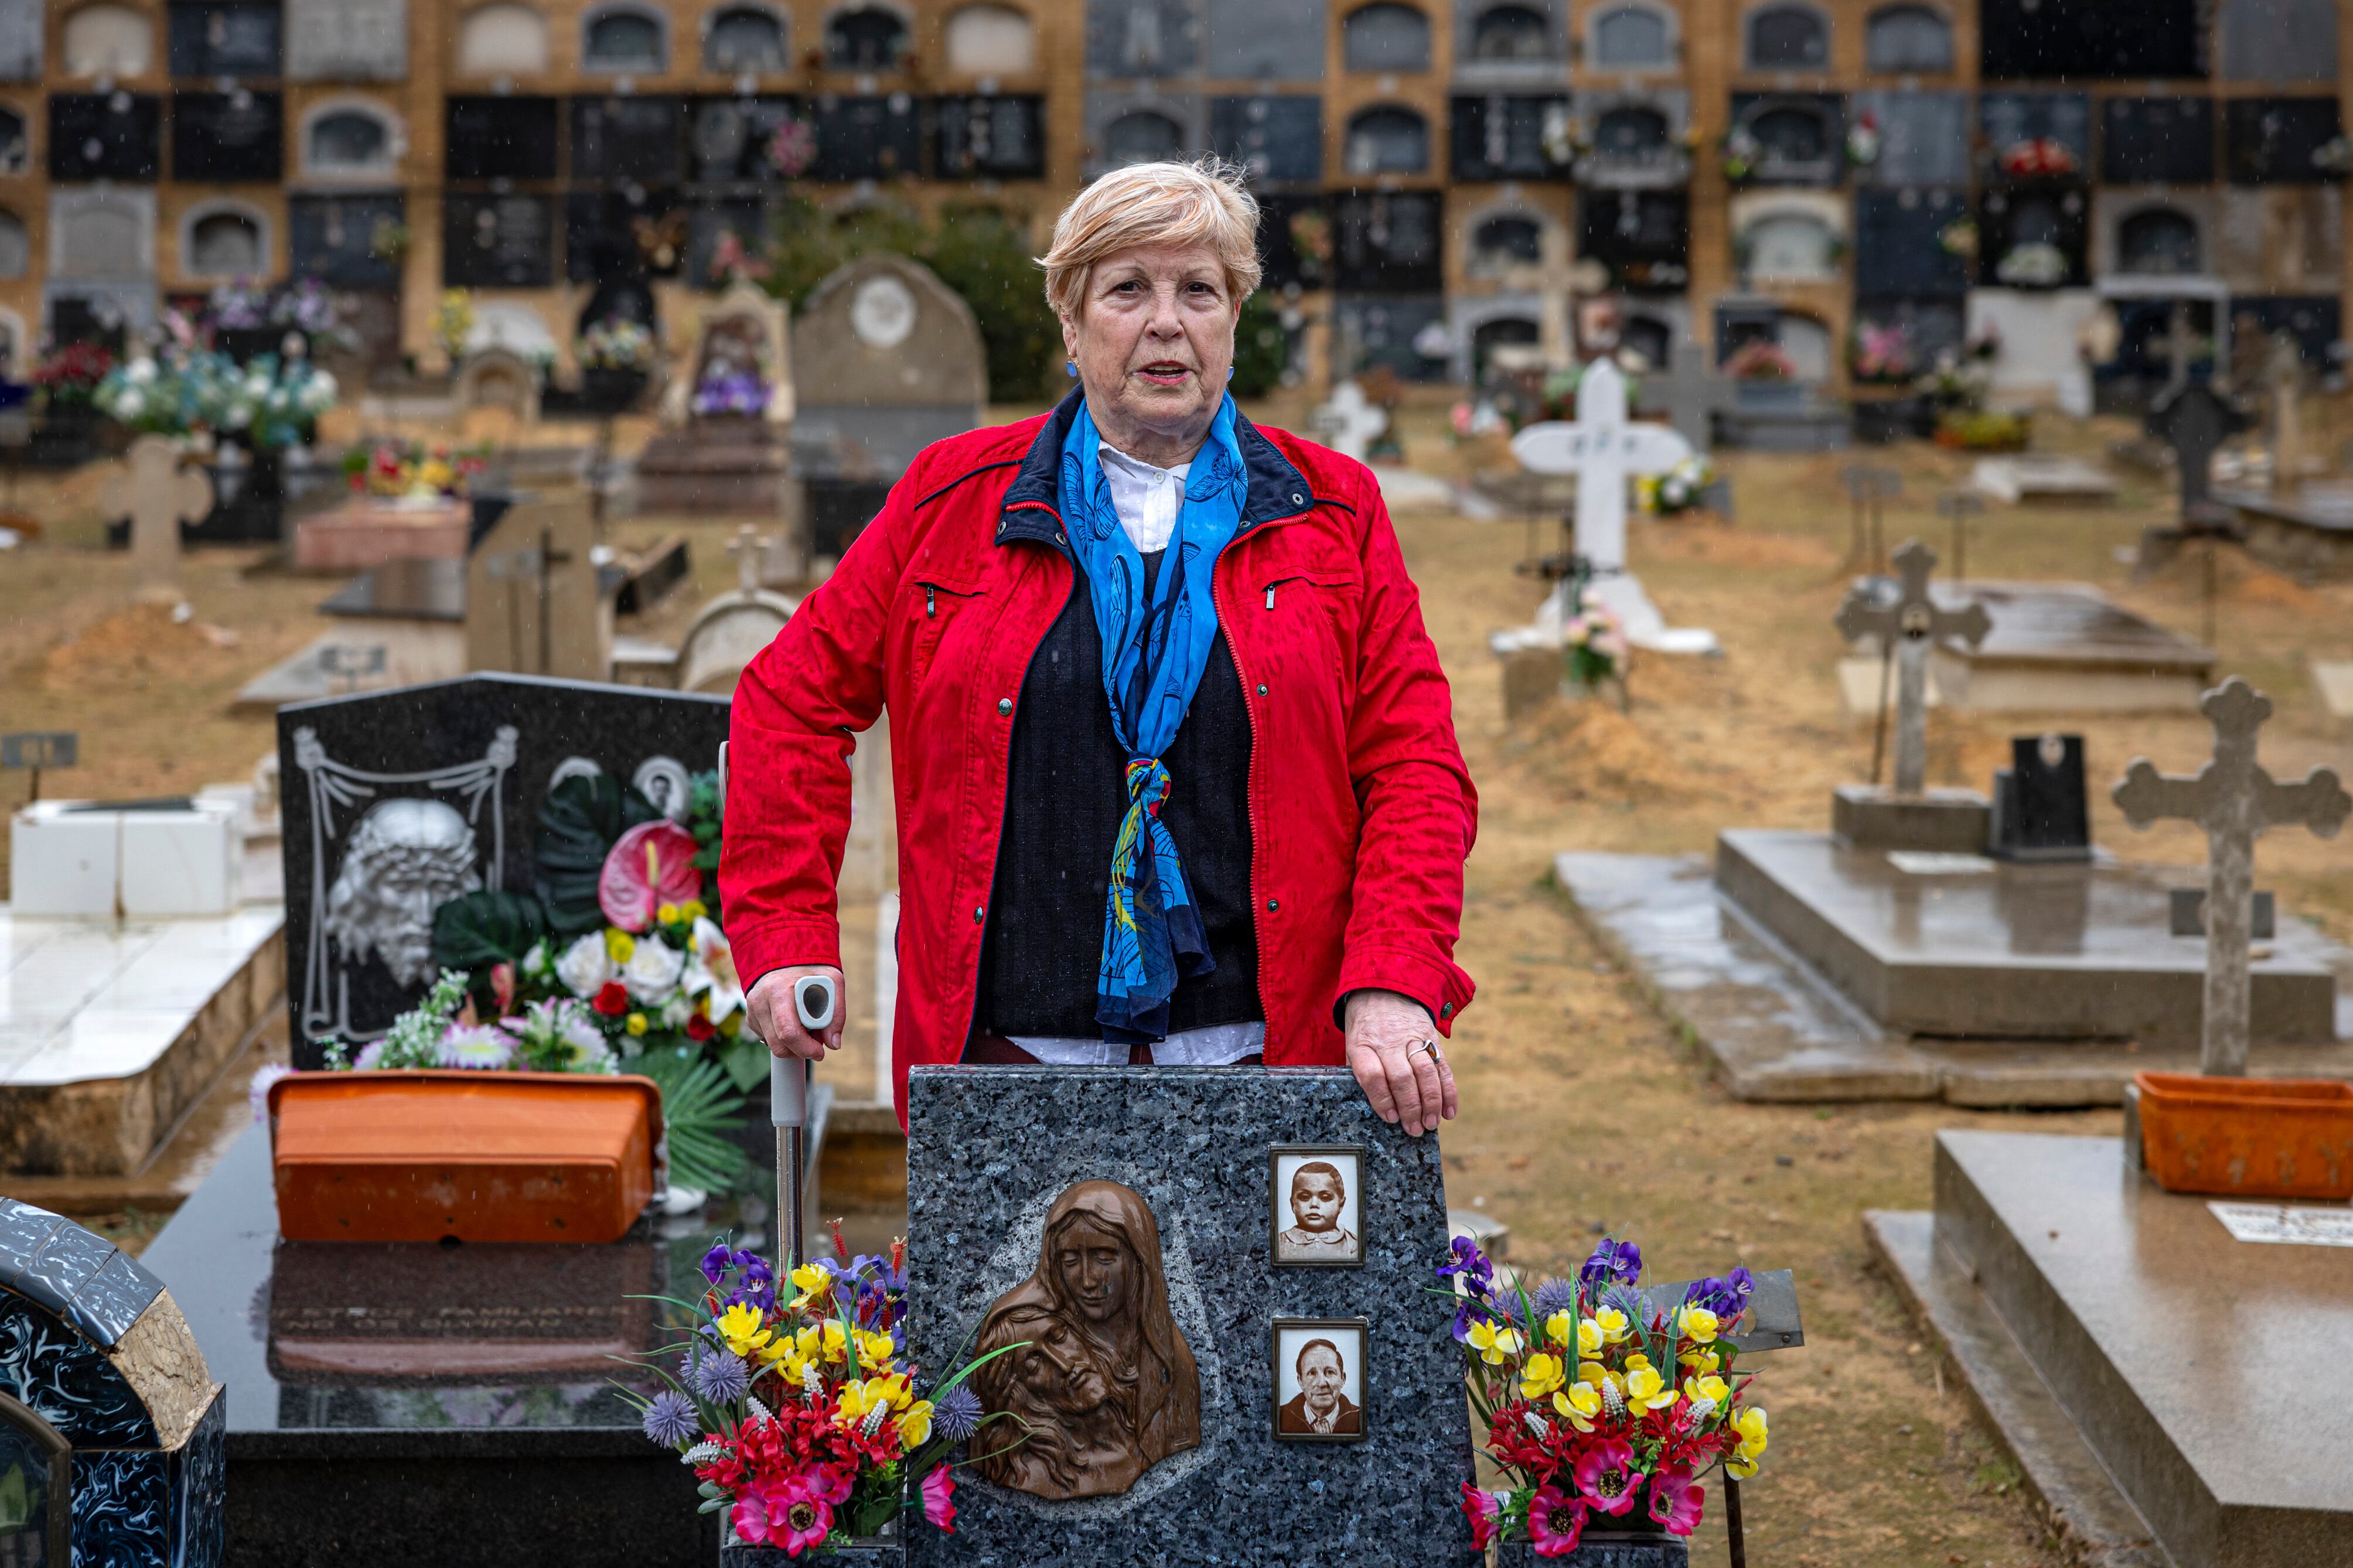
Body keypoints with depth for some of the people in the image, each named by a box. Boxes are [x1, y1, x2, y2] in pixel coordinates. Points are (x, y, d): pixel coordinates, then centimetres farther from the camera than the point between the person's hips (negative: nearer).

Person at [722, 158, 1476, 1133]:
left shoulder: (1332, 513, 10)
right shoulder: (954, 497, 9)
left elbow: (1415, 767, 5)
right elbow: (794, 696, 13)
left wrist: (1391, 987, -9)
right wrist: (784, 933, 3)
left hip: (1260, 1057, 0)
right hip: (1010, 1058, 0)